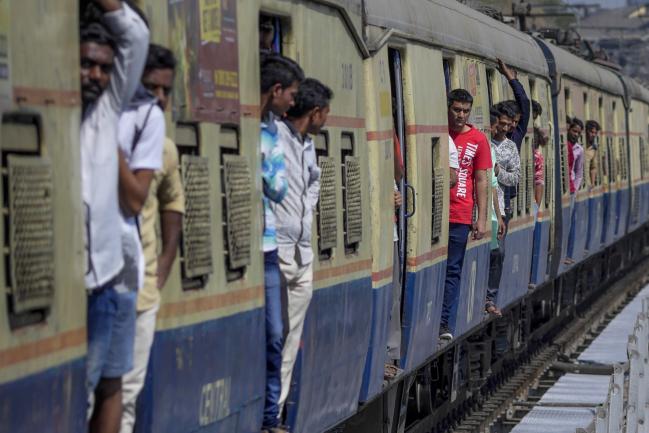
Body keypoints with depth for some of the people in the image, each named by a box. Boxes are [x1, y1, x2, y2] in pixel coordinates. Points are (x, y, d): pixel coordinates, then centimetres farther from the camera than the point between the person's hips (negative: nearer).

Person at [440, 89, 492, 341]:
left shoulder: (478, 139, 5)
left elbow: (481, 181, 7)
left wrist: (482, 218, 1)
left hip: (460, 217, 0)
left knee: (453, 270, 2)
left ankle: (446, 324, 6)